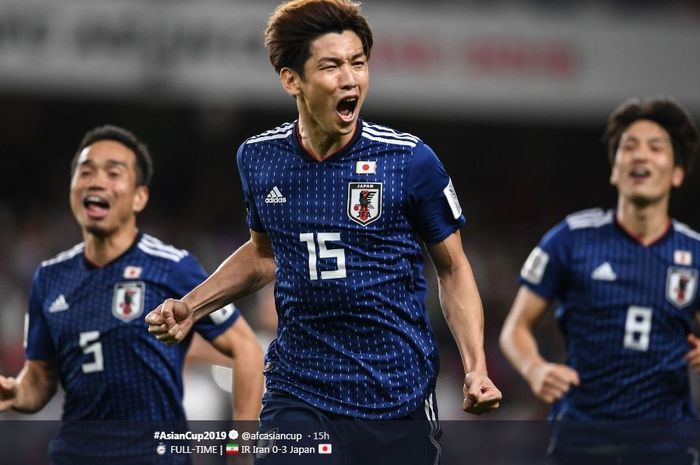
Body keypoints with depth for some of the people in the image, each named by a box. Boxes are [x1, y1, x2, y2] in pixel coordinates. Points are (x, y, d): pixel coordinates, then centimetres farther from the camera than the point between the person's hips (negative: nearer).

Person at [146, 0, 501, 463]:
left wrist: (476, 369, -11)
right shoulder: (258, 158, 0)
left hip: (396, 395, -2)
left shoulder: (409, 160, -10)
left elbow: (452, 269, 1)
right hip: (296, 390, 2)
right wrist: (191, 306, 8)